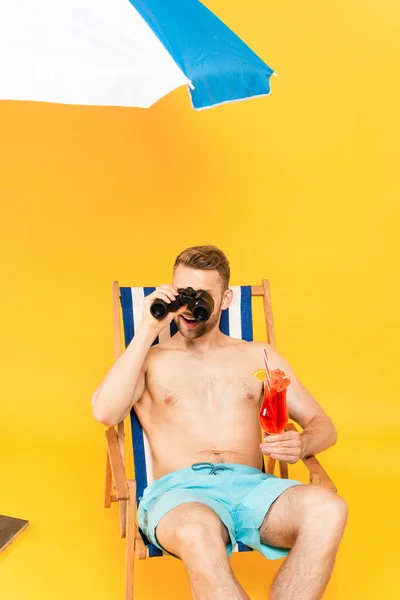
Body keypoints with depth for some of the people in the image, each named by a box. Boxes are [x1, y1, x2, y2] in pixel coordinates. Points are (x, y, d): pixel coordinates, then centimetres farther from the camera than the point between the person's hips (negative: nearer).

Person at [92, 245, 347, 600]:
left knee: (327, 509, -33)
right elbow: (105, 413, -5)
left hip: (251, 486, 2)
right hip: (179, 490, -2)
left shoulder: (259, 356, 19)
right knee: (197, 531, -41)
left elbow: (322, 425, 19)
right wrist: (147, 331, -3)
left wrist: (301, 445, -7)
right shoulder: (149, 360, 15)